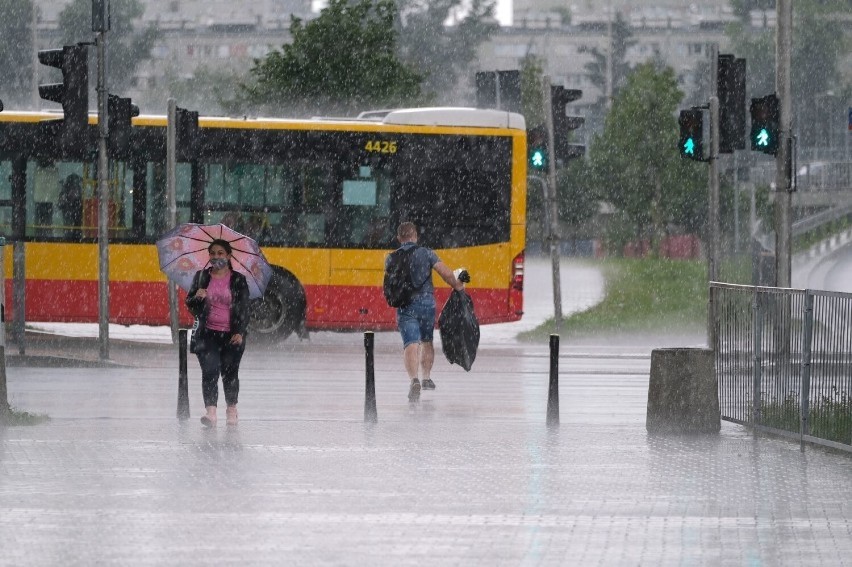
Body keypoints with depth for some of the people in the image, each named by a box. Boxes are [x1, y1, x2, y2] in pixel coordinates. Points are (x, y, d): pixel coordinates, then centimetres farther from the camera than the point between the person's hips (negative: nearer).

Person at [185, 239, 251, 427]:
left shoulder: (238, 280, 3)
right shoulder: (201, 277, 8)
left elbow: (243, 308, 1)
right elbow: (190, 303, 11)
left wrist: (240, 332, -11)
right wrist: (197, 297, -13)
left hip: (231, 335, 0)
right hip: (208, 333, 0)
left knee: (230, 372, 3)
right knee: (210, 369, -16)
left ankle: (231, 409, 24)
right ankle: (210, 411, -22)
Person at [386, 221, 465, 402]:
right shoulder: (426, 253, 0)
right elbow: (446, 273, -9)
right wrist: (457, 286, 9)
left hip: (405, 305, -1)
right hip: (426, 302, 1)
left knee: (411, 344, -12)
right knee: (427, 341, 24)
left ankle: (414, 379, -34)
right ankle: (426, 378, 33)